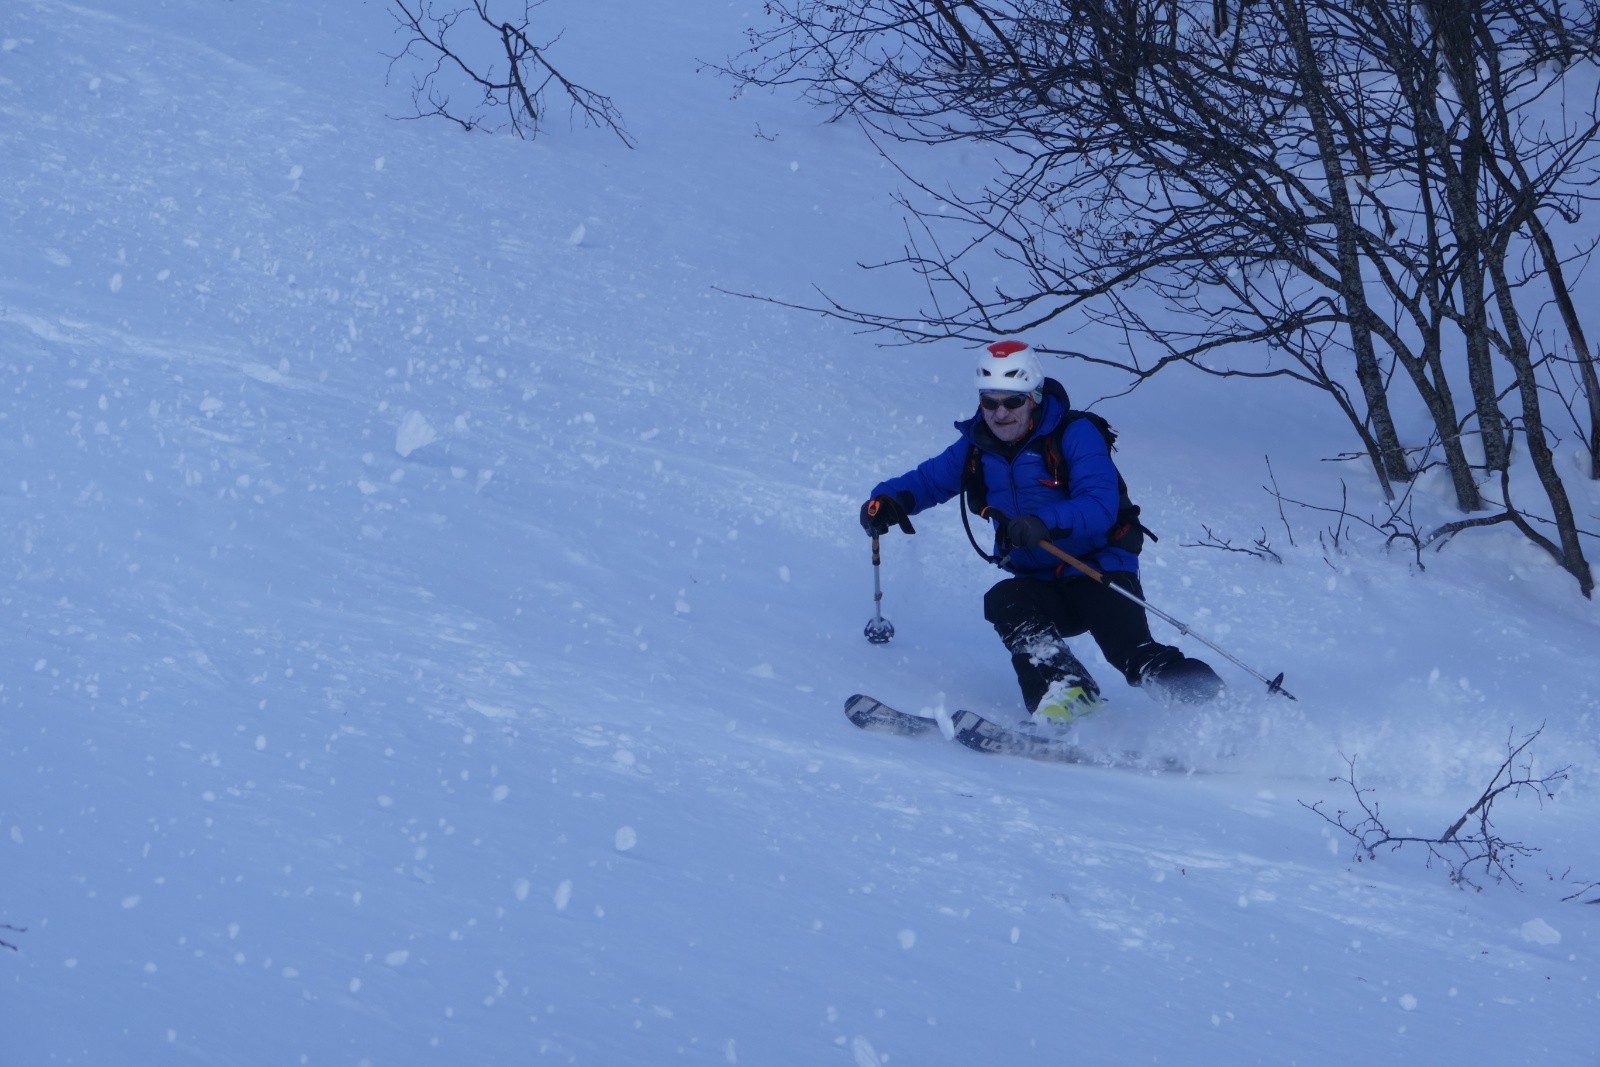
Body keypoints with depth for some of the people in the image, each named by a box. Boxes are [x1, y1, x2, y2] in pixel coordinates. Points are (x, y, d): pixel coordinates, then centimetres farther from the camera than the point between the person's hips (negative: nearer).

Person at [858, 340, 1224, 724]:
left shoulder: (1075, 434, -11)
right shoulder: (978, 447, 7)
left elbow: (1101, 505, -24)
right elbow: (928, 480, 19)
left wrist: (1044, 523, -42)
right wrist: (888, 499, -4)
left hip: (1100, 571, -5)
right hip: (1040, 585, 5)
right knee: (1003, 602, -28)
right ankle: (1063, 688, -36)